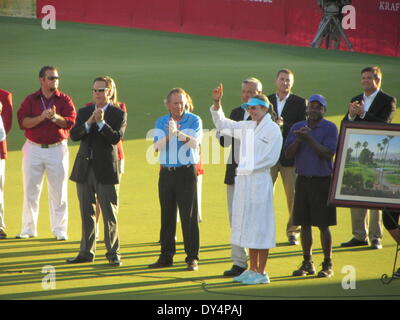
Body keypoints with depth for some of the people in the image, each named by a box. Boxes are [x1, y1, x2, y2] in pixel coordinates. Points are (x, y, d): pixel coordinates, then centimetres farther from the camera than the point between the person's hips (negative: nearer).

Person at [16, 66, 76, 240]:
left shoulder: (65, 100, 4)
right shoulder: (30, 100, 5)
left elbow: (70, 121, -10)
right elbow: (23, 121, -8)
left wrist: (55, 117, -27)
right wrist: (41, 117, -22)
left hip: (57, 149, -1)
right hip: (34, 149, 1)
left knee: (58, 192, 1)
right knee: (30, 191, 4)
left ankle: (60, 230, 8)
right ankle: (28, 229, 12)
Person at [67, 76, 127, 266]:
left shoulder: (119, 114, -1)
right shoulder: (84, 112, 11)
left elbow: (116, 138, -13)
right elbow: (74, 135, -2)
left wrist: (101, 122, -22)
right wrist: (88, 123, -17)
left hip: (106, 170, -4)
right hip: (84, 169, 4)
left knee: (110, 214, -2)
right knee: (87, 213, 9)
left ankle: (113, 253, 5)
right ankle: (87, 252, 16)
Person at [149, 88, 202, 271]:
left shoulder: (194, 120, -1)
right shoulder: (161, 122, 9)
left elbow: (195, 142, -17)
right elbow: (156, 146, -5)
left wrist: (178, 133, -32)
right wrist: (169, 135, -23)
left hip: (187, 172, -3)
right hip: (166, 172, 4)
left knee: (189, 216, -4)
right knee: (167, 216, 7)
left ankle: (192, 258, 0)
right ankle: (166, 257, 14)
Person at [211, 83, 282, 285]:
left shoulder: (273, 129, -7)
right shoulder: (247, 126, 14)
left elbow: (271, 158, -12)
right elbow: (222, 124, 21)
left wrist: (249, 169, -10)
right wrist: (217, 104, 9)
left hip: (259, 180, -8)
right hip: (243, 179, 8)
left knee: (259, 225, -4)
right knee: (246, 224, 10)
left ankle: (261, 273, 0)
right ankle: (252, 270, 18)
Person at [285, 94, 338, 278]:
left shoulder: (330, 128, -4)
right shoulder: (297, 127, 9)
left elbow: (328, 154, -14)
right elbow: (288, 153, 3)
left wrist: (309, 139, -19)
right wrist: (299, 139, -14)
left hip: (323, 181, -4)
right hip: (302, 180, 4)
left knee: (323, 225, -2)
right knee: (304, 223, 6)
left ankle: (327, 265, 6)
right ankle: (307, 263, 14)